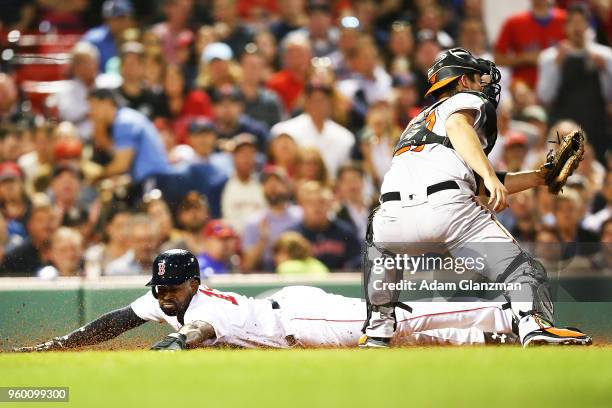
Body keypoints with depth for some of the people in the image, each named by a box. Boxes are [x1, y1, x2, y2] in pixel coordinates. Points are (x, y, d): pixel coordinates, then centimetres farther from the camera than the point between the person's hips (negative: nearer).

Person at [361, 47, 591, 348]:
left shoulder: (422, 118, 42)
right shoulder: (468, 100, 21)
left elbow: (482, 185, 40)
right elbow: (457, 126, -7)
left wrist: (539, 177, 44)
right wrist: (489, 174, -18)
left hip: (395, 218, 6)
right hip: (449, 208, -6)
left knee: (378, 240, 39)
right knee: (521, 269, -3)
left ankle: (378, 329, 29)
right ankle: (535, 322, -32)